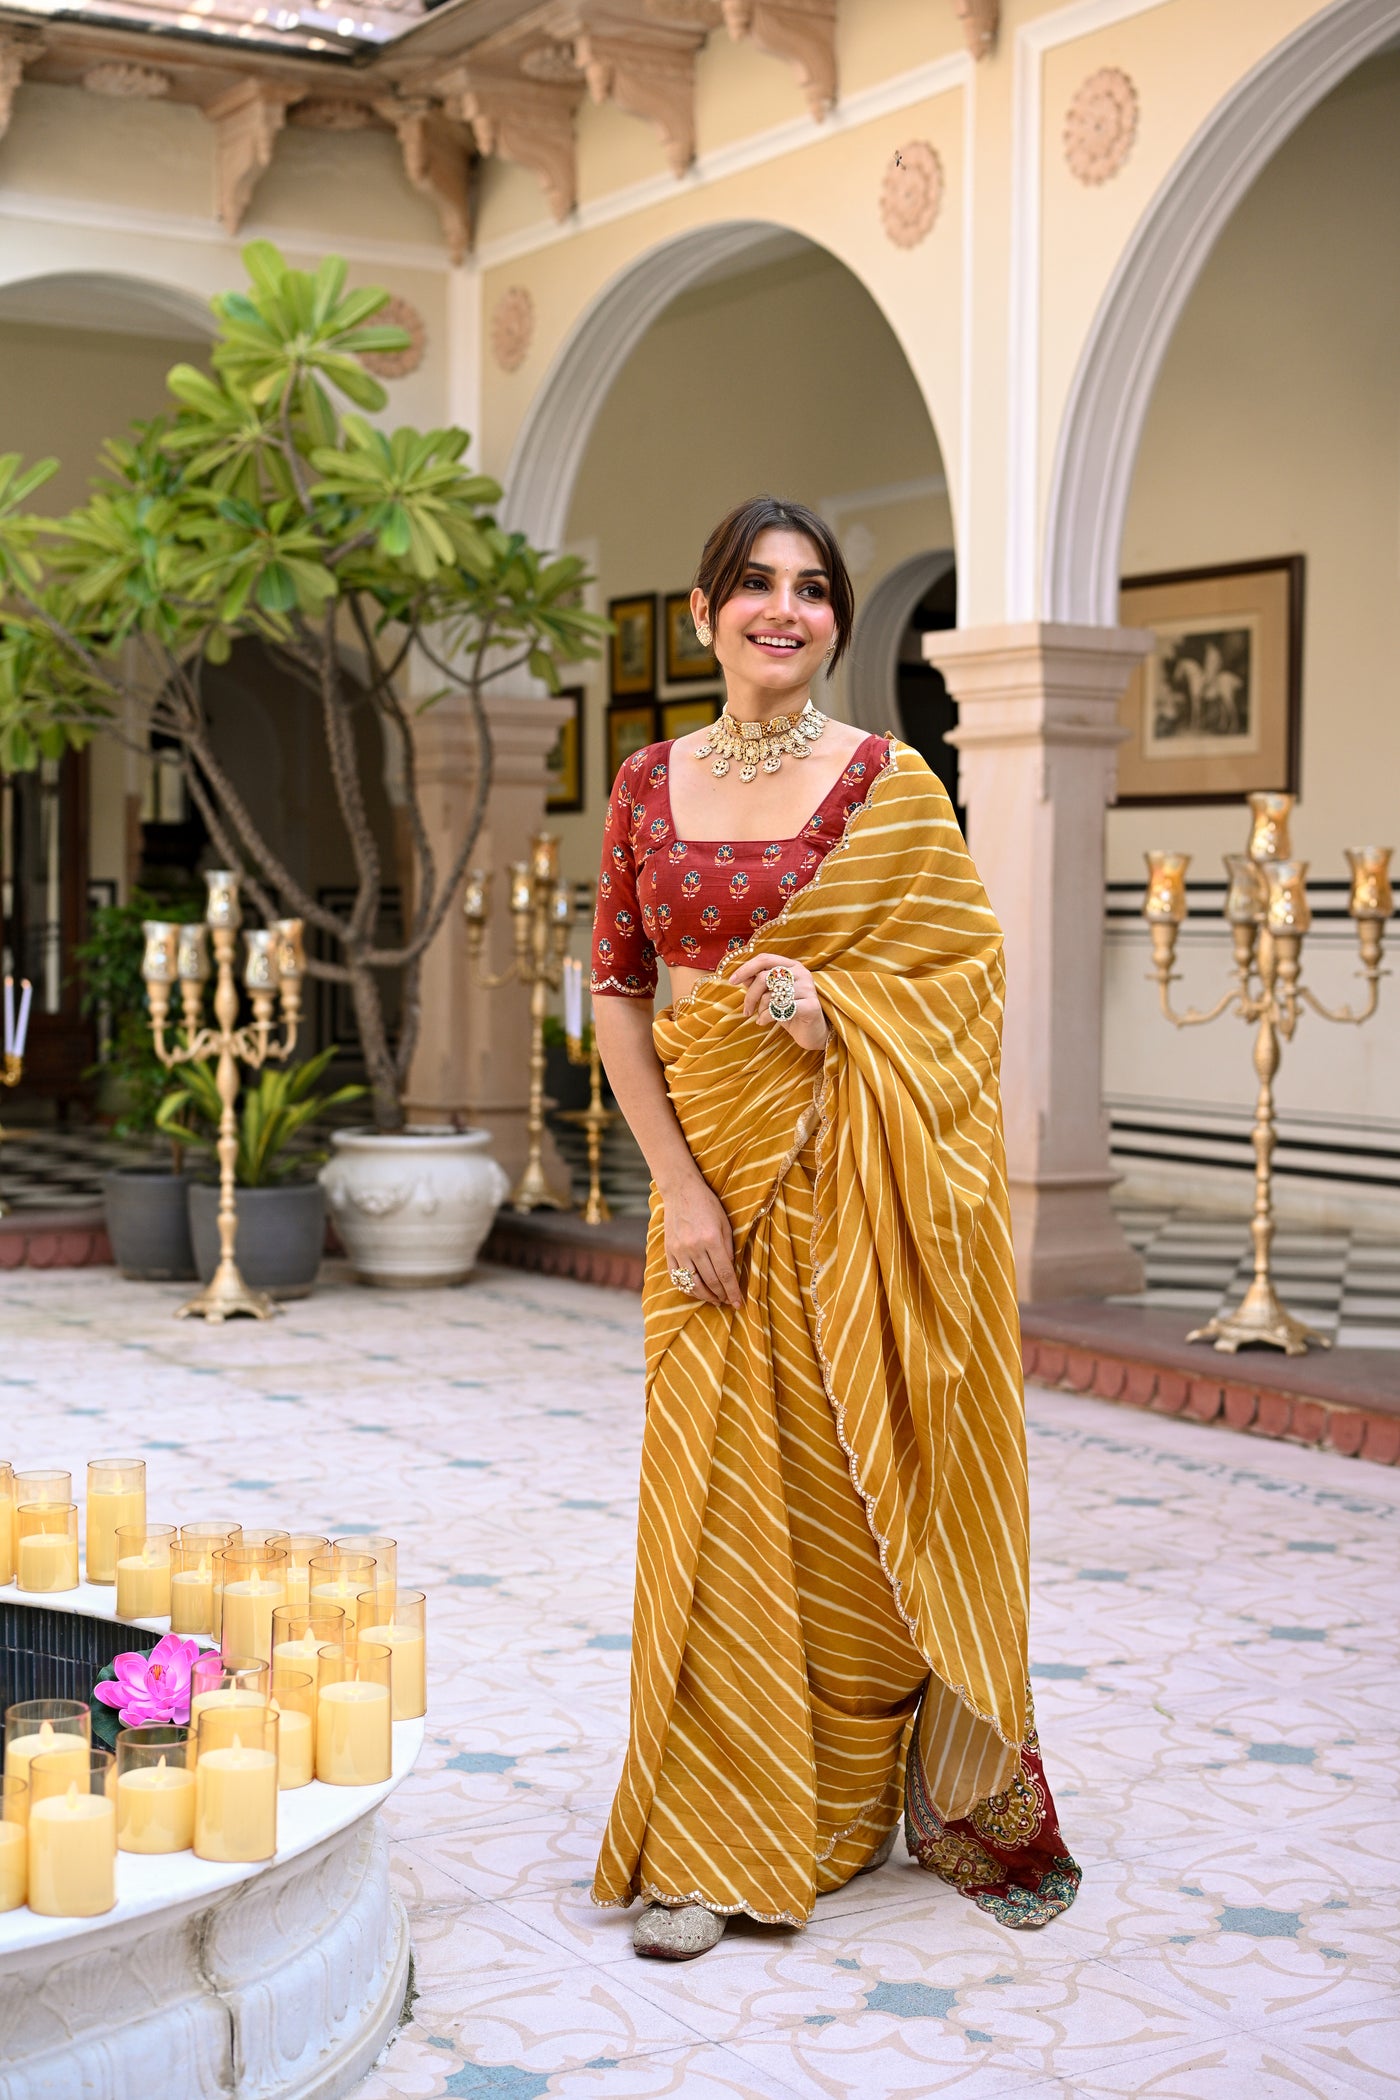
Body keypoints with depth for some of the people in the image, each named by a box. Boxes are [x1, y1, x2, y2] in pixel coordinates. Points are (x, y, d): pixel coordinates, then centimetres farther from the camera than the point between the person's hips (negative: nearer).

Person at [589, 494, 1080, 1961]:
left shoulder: (889, 784, -1)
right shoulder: (650, 785, 7)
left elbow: (964, 976, 0)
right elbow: (617, 990, 4)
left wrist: (835, 1011, -18)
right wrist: (681, 1184, -6)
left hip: (850, 1182, -2)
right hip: (713, 1171, 2)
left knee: (863, 1490, 4)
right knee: (718, 1495, 2)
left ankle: (951, 1800, 25)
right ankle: (714, 1847, 13)